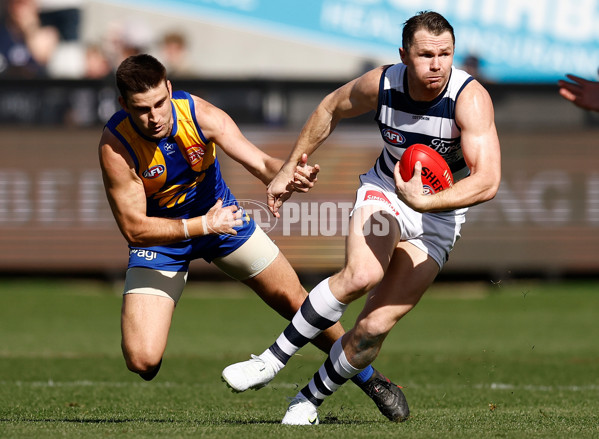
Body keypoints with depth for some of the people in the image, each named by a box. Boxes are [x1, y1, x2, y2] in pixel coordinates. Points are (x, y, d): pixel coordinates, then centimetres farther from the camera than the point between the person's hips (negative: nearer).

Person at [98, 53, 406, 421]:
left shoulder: (201, 114, -25)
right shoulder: (116, 147, -31)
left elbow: (260, 163, -25)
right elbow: (134, 228, -27)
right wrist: (202, 225, -36)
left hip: (219, 214, 2)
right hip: (158, 235, -2)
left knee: (295, 300, 7)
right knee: (143, 361, -17)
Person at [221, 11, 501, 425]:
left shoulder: (470, 98, -26)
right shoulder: (381, 84, -16)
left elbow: (487, 181, -34)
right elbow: (332, 108, 7)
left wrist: (425, 202, -45)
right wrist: (290, 169, 12)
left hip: (438, 219, -1)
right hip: (384, 191, 1)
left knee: (375, 325, -12)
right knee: (362, 274, -32)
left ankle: (310, 400, 12)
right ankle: (273, 360, -18)